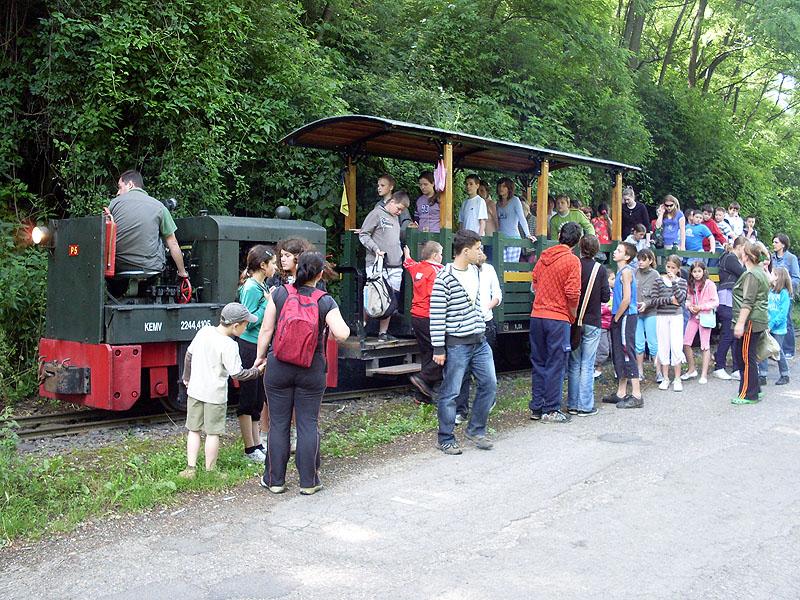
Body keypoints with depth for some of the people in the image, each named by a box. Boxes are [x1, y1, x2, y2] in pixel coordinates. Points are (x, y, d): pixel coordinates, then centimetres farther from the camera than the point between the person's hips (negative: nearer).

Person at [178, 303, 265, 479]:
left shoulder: (204, 331, -1)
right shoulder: (229, 346, -20)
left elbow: (189, 355, 10)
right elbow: (237, 374, -17)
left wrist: (187, 377, 23)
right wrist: (257, 371, -2)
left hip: (195, 390, 6)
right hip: (215, 394, -5)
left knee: (194, 430, 14)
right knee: (213, 433, 6)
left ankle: (190, 468, 13)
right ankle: (210, 471, 14)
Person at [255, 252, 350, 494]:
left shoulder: (280, 293, -4)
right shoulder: (326, 301, -8)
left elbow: (266, 329, -2)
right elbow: (341, 334, -17)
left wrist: (260, 356, 11)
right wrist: (342, 327, 5)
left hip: (278, 367, 1)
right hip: (311, 371, -1)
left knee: (278, 424, 9)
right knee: (308, 424, 7)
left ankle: (275, 479, 18)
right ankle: (308, 482, 12)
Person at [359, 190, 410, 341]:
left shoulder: (396, 217, 19)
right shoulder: (377, 214, -3)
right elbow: (363, 234, -4)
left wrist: (402, 252, 16)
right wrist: (376, 249, -15)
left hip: (395, 267, 7)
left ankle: (383, 332, 11)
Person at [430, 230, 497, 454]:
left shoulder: (475, 271, 9)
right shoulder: (445, 278, -16)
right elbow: (437, 315, -15)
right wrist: (439, 348, -15)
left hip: (480, 341, 8)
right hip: (456, 344, -8)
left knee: (489, 384, 9)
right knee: (450, 393, 1)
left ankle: (476, 430, 25)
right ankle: (446, 439, 14)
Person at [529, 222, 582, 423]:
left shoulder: (544, 256, 8)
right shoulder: (572, 260, -9)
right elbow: (573, 293, -14)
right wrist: (573, 315, 1)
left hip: (537, 316, 5)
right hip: (558, 318, -5)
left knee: (538, 363, 13)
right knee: (555, 366, 2)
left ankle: (536, 408, 18)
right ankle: (551, 410, 6)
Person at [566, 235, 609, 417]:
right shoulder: (600, 269, -7)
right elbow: (605, 297, -5)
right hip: (592, 322, -2)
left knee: (574, 364, 11)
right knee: (587, 366, 3)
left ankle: (572, 404, 15)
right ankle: (585, 406, 4)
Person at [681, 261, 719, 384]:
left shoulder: (710, 284, -9)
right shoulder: (691, 285, 7)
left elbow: (715, 302, -10)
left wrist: (701, 307, -19)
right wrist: (689, 306, -7)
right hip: (693, 316, 5)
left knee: (705, 346, 2)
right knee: (685, 343, 2)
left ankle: (704, 374, 7)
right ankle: (691, 369, 19)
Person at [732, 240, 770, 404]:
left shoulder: (751, 275, -15)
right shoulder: (760, 271, 18)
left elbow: (747, 302, -21)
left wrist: (740, 323, -23)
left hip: (751, 321, -10)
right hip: (760, 319, 10)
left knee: (746, 357, -5)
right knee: (740, 352, 16)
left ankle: (749, 395, 1)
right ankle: (755, 389, 23)